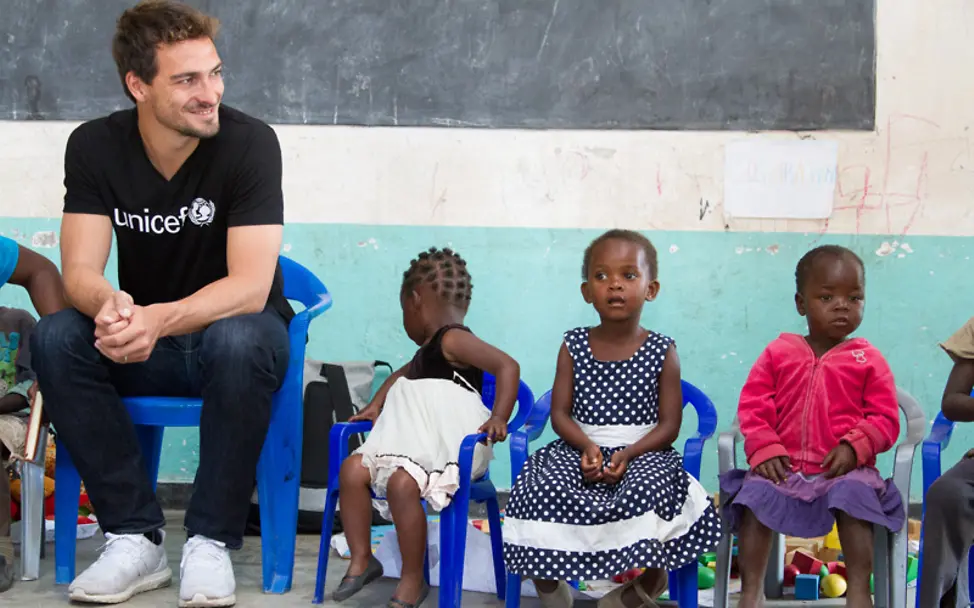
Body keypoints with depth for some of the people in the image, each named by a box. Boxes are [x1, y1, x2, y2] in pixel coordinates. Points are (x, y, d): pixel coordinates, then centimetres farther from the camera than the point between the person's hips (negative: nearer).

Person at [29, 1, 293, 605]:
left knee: (239, 340, -37)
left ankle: (211, 542, -21)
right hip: (143, 350, 3)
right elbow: (80, 271, -16)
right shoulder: (95, 147, -9)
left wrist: (158, 320, -45)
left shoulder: (249, 142, -19)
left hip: (233, 335, -3)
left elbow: (250, 287, -26)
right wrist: (109, 303, -42)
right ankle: (137, 539, -18)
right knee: (55, 337, -26)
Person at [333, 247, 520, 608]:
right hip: (411, 443, 10)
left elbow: (507, 366, -22)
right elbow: (403, 375, 41)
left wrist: (498, 419, -32)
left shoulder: (453, 340, -10)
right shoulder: (428, 350, 22)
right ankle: (361, 560, 4)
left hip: (450, 448, -10)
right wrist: (376, 405, 25)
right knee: (352, 469, -5)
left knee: (401, 483, -32)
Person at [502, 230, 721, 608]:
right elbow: (560, 413, 3)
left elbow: (669, 424, -2)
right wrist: (586, 446, -17)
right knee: (540, 489, -26)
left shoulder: (662, 352, 1)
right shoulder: (573, 347, 6)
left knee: (650, 491, -34)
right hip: (580, 447, 2)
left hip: (643, 452, -2)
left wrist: (629, 453, -19)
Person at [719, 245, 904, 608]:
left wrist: (854, 447, -17)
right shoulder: (779, 352, 9)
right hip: (783, 466, 1)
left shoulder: (868, 360, 6)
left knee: (854, 494, -32)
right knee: (755, 495, -26)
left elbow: (885, 418, 1)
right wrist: (765, 449, -12)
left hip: (843, 468, -1)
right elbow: (752, 406, 4)